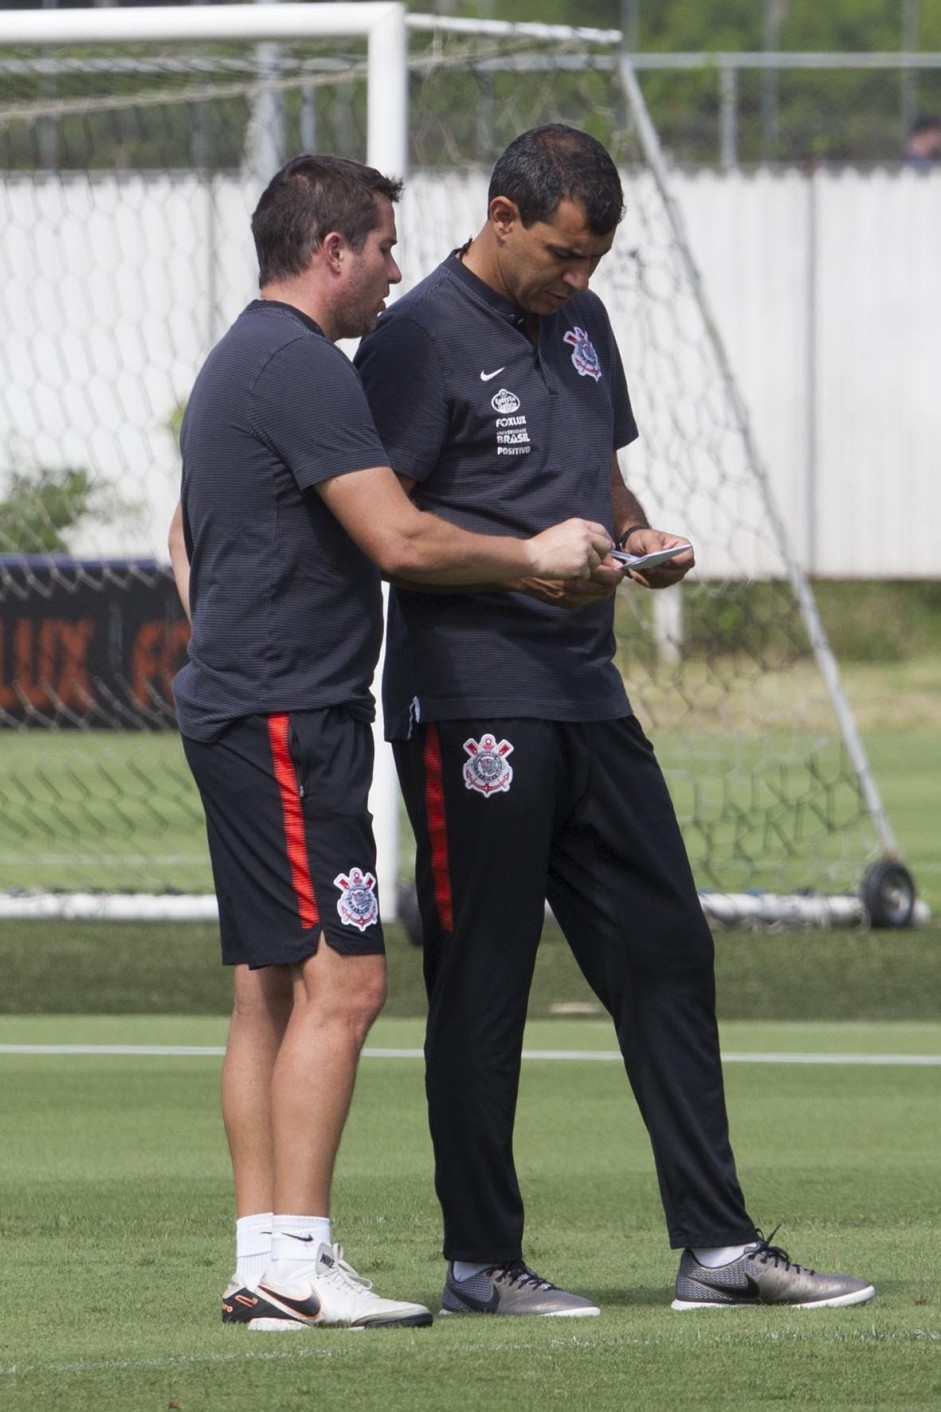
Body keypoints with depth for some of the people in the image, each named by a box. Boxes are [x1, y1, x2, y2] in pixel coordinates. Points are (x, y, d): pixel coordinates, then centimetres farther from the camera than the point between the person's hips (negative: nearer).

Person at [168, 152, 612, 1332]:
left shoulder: (238, 362, 20)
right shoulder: (302, 368, -14)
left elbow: (187, 537, 32)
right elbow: (402, 541, -20)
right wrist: (535, 555, -8)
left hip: (235, 709, 11)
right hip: (287, 717, -11)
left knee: (269, 989, 9)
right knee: (338, 978, -13)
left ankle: (263, 1261, 8)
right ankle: (294, 1262, -16)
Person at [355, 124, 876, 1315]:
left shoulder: (579, 323, 17)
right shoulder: (420, 339, -8)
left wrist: (639, 539, 6)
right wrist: (530, 567, -20)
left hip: (586, 695, 8)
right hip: (470, 702, -8)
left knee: (666, 950, 6)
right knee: (481, 981, -3)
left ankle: (715, 1247, 9)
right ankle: (479, 1260, 4)